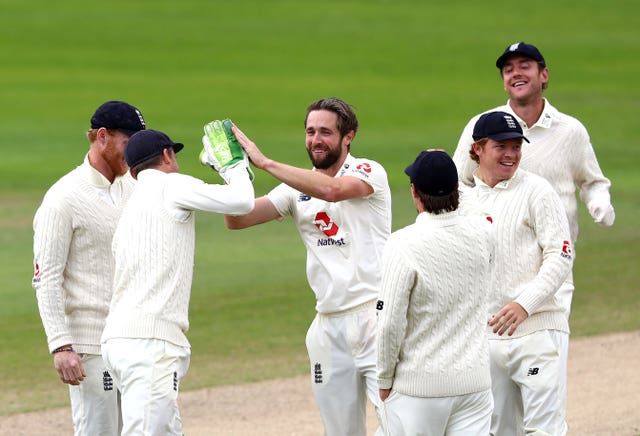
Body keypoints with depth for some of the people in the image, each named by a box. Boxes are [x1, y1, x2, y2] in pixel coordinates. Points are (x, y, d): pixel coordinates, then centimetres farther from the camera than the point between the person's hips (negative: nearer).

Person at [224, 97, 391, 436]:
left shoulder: (369, 172, -4)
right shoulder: (297, 187, 12)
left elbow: (331, 190, -25)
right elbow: (237, 219, 5)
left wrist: (264, 162, -25)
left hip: (374, 316, -5)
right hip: (329, 325, 5)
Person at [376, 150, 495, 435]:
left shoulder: (403, 244, -15)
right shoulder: (482, 232, -2)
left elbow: (390, 323, -15)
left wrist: (384, 380, -2)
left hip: (419, 384, -4)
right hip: (474, 381, 4)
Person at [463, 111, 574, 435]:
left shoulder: (536, 191, -4)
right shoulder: (464, 199, 12)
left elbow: (560, 257, -10)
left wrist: (524, 304, -21)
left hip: (537, 330, -5)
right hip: (485, 334, 5)